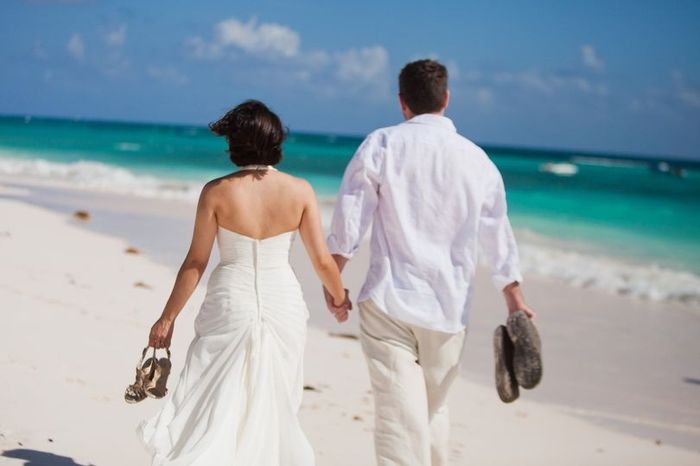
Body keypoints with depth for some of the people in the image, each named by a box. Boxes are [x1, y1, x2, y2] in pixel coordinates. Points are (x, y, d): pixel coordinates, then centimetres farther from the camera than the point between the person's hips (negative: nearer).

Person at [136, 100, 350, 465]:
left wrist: (167, 318, 5)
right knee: (275, 408, 16)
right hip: (283, 306, 2)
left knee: (212, 408, 5)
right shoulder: (299, 191, -4)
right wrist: (340, 298, 18)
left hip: (230, 306, -2)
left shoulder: (217, 192, -8)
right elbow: (322, 260, -1)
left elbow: (195, 263, -5)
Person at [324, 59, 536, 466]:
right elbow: (498, 237, 9)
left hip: (390, 301, -3)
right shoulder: (477, 159, 5)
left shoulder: (381, 145, -2)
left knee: (399, 414, -5)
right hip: (449, 309, 3)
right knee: (434, 409, 20)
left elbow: (349, 223, -5)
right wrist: (516, 300, 18)